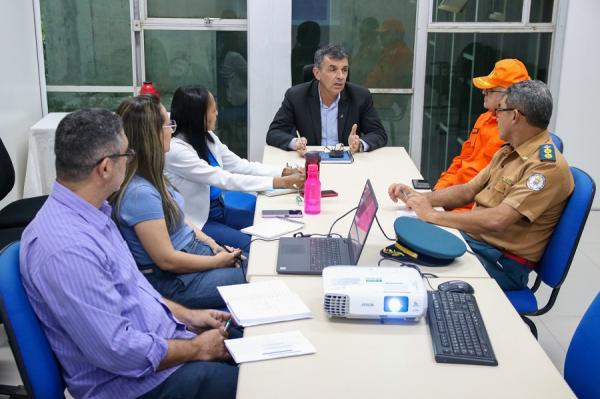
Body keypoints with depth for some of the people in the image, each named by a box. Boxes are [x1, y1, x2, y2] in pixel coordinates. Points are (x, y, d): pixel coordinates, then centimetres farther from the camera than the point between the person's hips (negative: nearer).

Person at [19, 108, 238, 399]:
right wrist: (197, 350, -14)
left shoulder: (90, 212, 1)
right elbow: (117, 351, -26)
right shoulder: (67, 249, -29)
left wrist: (186, 315, 9)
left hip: (160, 339, 9)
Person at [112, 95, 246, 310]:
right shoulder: (140, 193, -28)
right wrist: (218, 261, -11)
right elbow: (167, 260, -23)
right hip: (171, 280, -9)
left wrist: (213, 244, 3)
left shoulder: (151, 176, 1)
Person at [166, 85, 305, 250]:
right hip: (196, 223, -8)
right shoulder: (176, 150, -24)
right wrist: (279, 182, -28)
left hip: (219, 210, 8)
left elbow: (240, 165, 3)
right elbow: (224, 179, -28)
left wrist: (285, 172, -10)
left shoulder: (207, 137, 3)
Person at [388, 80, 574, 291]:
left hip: (503, 263, -8)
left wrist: (432, 215, -22)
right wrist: (418, 197, 0)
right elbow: (468, 191, 16)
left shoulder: (548, 165, -19)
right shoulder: (508, 152, 12)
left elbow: (496, 220, -29)